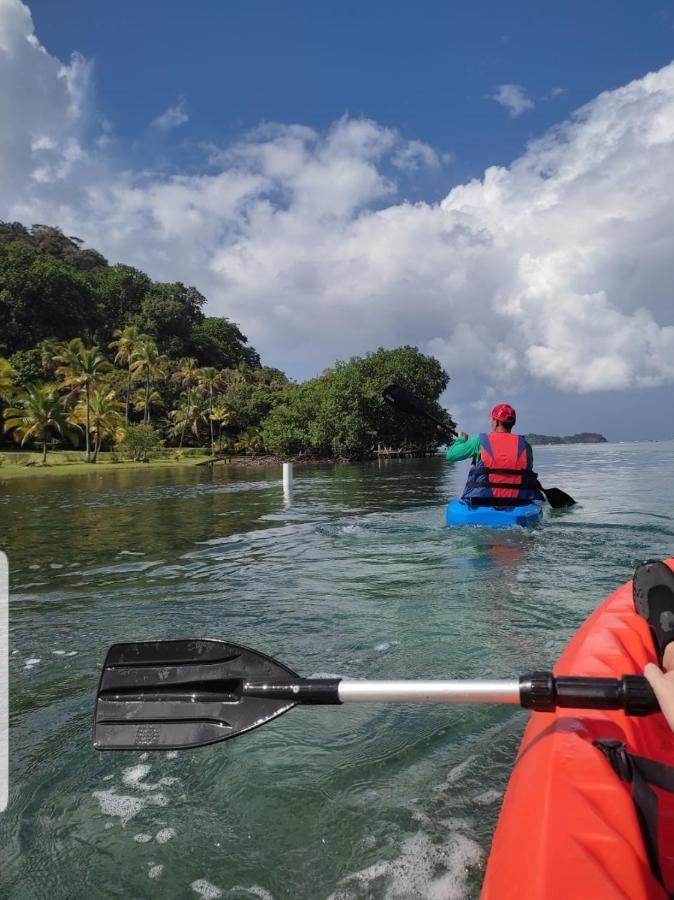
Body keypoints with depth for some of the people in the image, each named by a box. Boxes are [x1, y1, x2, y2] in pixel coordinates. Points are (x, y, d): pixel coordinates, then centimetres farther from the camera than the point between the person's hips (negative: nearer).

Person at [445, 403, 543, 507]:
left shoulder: (480, 441, -4)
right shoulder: (525, 445, 1)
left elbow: (450, 455, 3)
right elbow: (528, 470, 13)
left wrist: (461, 439, 23)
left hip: (483, 502, -1)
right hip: (517, 505, 2)